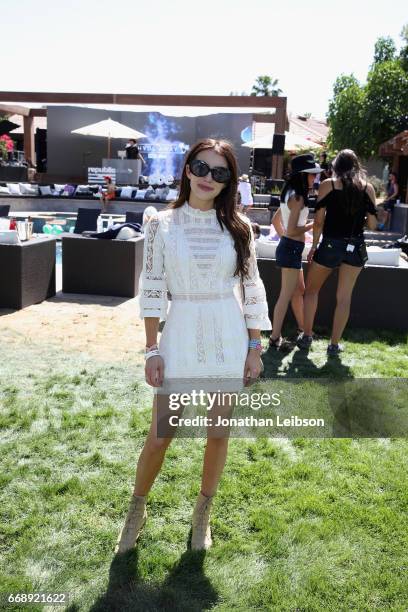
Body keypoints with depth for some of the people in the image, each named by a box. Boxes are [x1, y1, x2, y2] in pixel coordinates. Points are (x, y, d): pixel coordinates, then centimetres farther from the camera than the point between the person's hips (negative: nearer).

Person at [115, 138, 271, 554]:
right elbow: (152, 289, -2)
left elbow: (252, 288, 4)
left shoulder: (238, 226, 1)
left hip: (229, 340, 2)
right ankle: (136, 511, 33)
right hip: (180, 336, -1)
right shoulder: (162, 223, -2)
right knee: (160, 436, 6)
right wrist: (152, 351, -4)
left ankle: (203, 513, 36)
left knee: (218, 432, 12)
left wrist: (255, 348, 2)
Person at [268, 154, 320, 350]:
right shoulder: (297, 198, -17)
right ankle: (275, 338, 4)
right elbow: (291, 230, -22)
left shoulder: (291, 195, 12)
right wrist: (313, 225, -12)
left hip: (289, 247, 10)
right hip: (292, 249, -10)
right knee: (287, 295, -3)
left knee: (299, 290, 21)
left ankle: (302, 328, 34)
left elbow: (275, 220, 20)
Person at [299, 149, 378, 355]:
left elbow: (318, 221, -6)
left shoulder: (328, 185, -3)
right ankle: (334, 344, 16)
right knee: (344, 298, 10)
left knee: (311, 290, 17)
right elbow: (372, 224, 0)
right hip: (355, 247, 2)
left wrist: (314, 246, 4)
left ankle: (307, 336, 17)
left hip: (330, 245, -2)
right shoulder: (368, 188, 2)